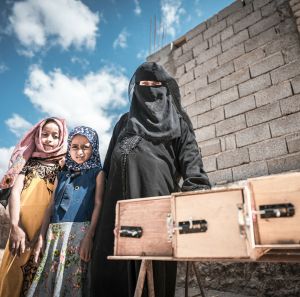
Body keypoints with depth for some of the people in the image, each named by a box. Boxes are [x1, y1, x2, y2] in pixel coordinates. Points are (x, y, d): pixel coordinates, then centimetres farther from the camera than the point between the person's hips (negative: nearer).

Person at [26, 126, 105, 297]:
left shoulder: (97, 173, 5)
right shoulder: (62, 175, 18)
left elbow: (98, 205, -4)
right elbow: (52, 206, 15)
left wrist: (89, 236, -14)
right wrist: (42, 237, 8)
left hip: (81, 232, -4)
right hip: (55, 234, 4)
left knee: (74, 280, -3)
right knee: (47, 281, 5)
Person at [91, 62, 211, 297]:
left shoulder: (177, 122, 14)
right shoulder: (125, 122, 24)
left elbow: (191, 160, 1)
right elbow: (109, 167, 21)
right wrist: (104, 195, 10)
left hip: (156, 196, -3)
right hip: (121, 200, 4)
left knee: (155, 259, -3)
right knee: (112, 265, 0)